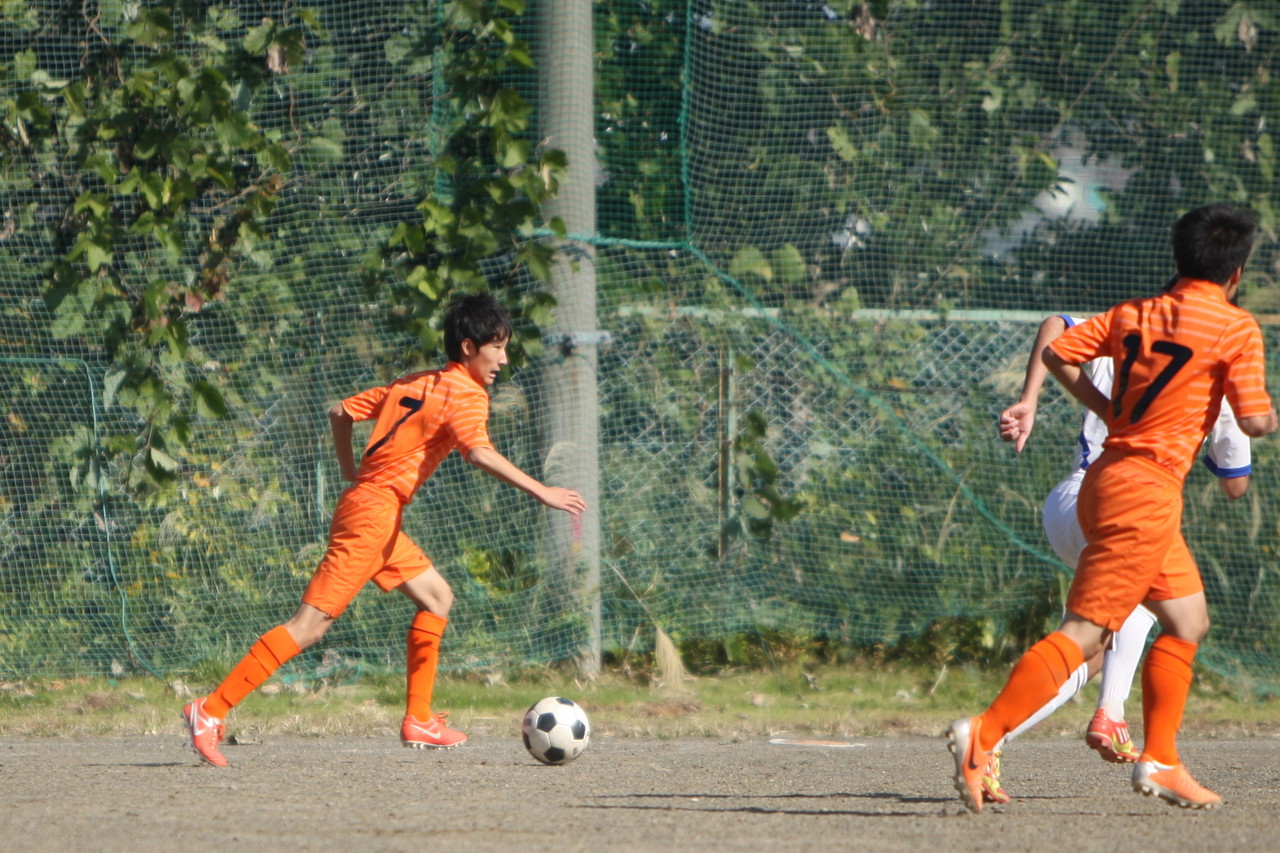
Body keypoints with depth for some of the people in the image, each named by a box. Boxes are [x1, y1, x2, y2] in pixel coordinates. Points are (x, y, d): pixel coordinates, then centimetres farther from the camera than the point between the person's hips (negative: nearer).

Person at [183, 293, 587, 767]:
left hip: (369, 505, 10)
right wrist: (541, 493, -27)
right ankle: (211, 711, -15)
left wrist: (352, 474, 31)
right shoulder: (465, 394, -7)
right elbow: (479, 453, -26)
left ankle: (419, 721, 18)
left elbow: (340, 413, 22)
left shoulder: (414, 384, 18)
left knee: (436, 598, 19)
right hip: (374, 515, -10)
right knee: (313, 622, -12)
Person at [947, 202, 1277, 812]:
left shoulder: (1132, 314, 12)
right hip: (1148, 492, -8)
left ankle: (1160, 761, 19)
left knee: (1187, 620, 20)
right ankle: (984, 734, -22)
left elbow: (1056, 353, 9)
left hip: (1107, 479, 9)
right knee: (1085, 630, -12)